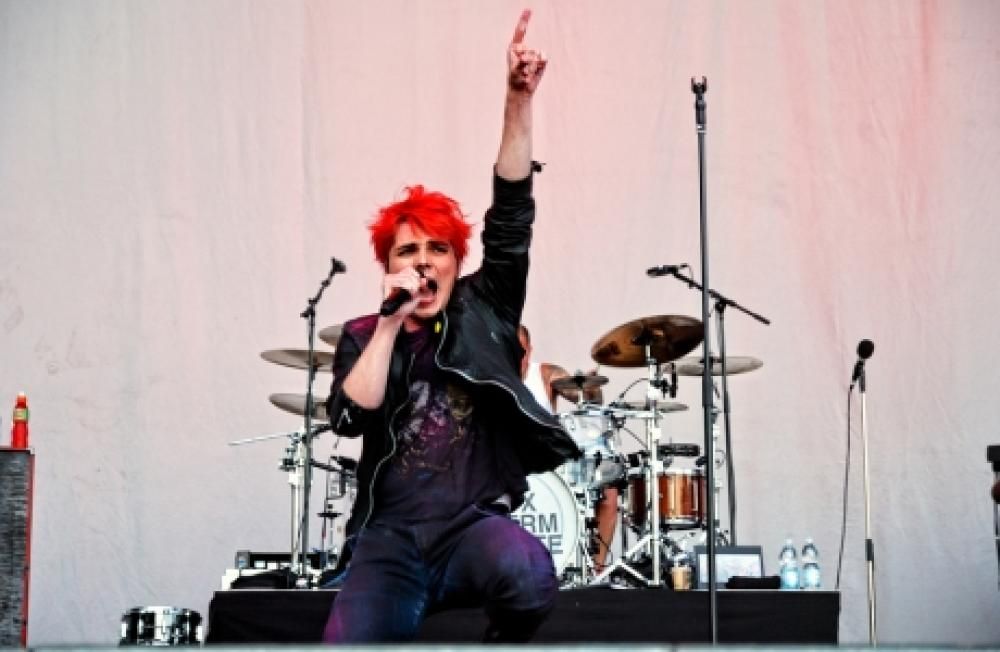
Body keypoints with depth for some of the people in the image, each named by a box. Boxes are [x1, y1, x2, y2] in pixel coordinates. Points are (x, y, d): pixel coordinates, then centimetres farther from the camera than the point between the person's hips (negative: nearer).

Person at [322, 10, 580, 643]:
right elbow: (350, 416, -6)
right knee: (348, 644, -26)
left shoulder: (483, 312, 10)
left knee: (530, 576, -35)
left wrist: (519, 100, -13)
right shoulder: (362, 337, 12)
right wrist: (391, 323, -10)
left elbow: (510, 218, -3)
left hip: (475, 522, 0)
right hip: (390, 535, 1)